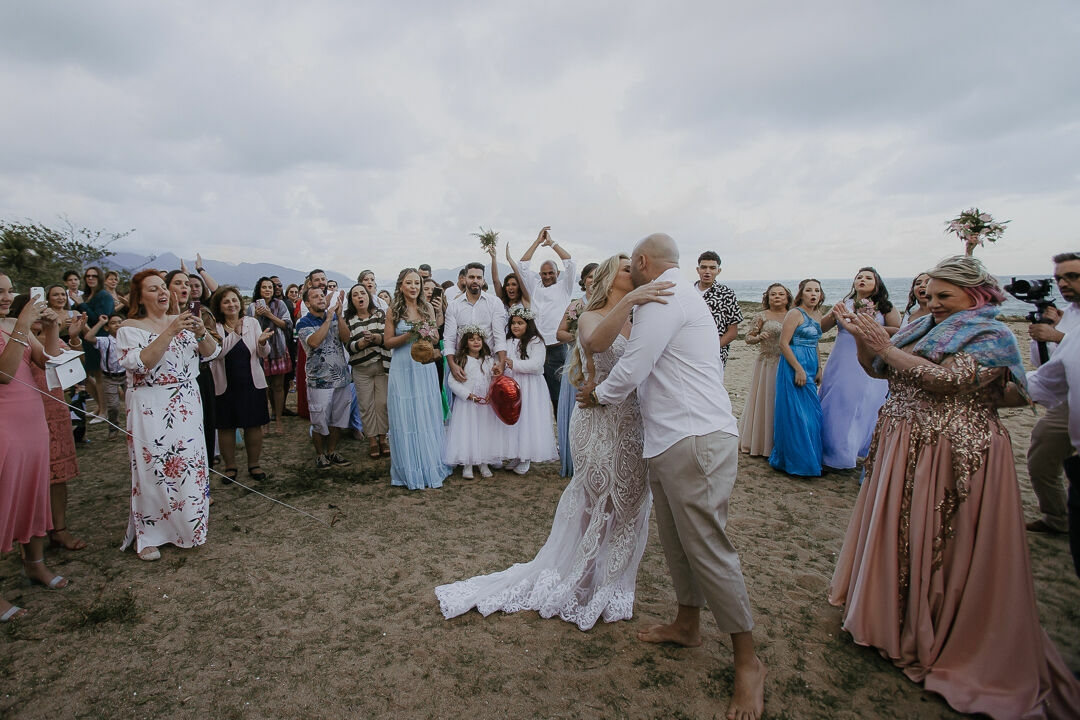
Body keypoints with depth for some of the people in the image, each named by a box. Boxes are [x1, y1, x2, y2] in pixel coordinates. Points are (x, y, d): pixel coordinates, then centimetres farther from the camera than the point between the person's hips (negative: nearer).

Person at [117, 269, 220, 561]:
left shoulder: (182, 322, 10)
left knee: (189, 464, 5)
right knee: (153, 467, 0)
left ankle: (189, 526, 22)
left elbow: (211, 353, 1)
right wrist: (170, 332, -25)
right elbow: (139, 363, -18)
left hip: (186, 405, 4)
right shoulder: (130, 328, -1)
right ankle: (147, 535, 14)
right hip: (150, 409, -3)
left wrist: (201, 333, -19)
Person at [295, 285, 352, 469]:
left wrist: (339, 315, -16)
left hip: (341, 377, 4)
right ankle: (320, 454, 22)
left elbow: (345, 338, -7)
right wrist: (328, 318, -20)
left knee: (338, 418, 12)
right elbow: (314, 342, -23)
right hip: (319, 380, -4)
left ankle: (332, 451, 27)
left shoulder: (335, 317, 9)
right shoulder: (304, 323, -3)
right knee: (319, 421, 4)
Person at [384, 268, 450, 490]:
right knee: (405, 418, 1)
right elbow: (387, 341, -1)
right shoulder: (393, 311, 1)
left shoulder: (428, 309, 7)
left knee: (428, 416, 5)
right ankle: (410, 471, 12)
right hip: (402, 369, -2)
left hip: (425, 367, 2)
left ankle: (430, 465, 18)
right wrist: (408, 336, -15)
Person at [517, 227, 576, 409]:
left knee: (556, 396, -3)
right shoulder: (535, 286, 19)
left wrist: (552, 243, 8)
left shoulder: (563, 287, 11)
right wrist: (538, 241, 14)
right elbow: (523, 265, 15)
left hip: (556, 349, -3)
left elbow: (570, 264, -1)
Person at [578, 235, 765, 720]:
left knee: (707, 549, -3)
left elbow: (630, 371, -13)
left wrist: (598, 394, 5)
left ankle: (748, 662, 12)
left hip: (696, 441, -10)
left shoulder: (663, 298, -11)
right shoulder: (683, 297, 21)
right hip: (670, 442, 10)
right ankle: (687, 624, 36)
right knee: (677, 542, 19)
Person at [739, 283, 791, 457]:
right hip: (767, 363, -3)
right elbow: (748, 337, 2)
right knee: (764, 401, 2)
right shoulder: (763, 316, 0)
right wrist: (759, 337, -17)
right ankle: (759, 444, 13)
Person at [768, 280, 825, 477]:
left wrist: (818, 369, 18)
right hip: (793, 367, -8)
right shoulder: (795, 314, -9)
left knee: (813, 414, 10)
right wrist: (799, 369, -18)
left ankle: (811, 459, 22)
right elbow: (784, 344, -15)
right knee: (796, 414, -5)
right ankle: (796, 462, 5)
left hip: (810, 368, 8)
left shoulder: (817, 315, 16)